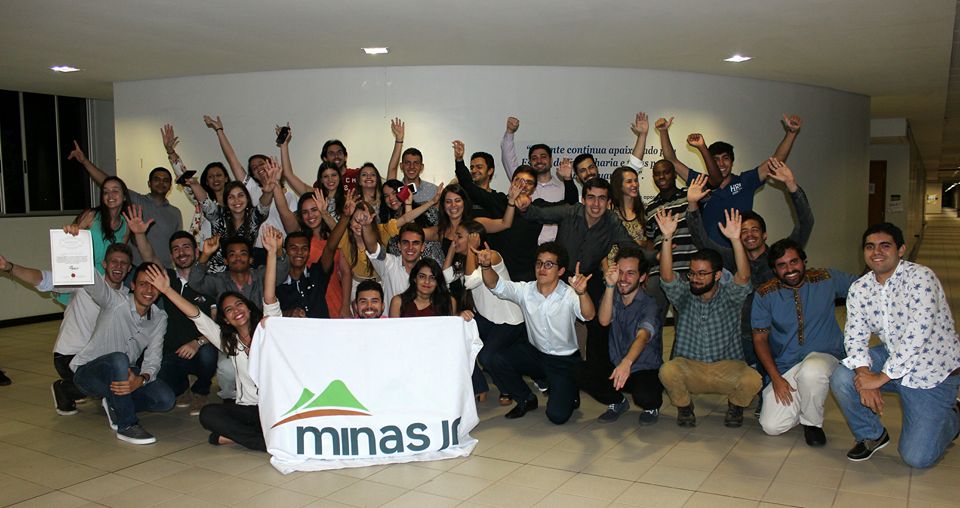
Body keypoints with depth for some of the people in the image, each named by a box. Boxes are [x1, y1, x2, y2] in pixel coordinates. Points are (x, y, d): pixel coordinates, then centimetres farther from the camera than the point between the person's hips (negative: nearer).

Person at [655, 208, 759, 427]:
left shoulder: (729, 296, -2)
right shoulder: (684, 296, 2)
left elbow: (743, 277, -22)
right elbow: (667, 277, -16)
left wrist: (735, 239, -36)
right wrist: (667, 238, -29)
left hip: (727, 367, 0)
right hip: (689, 367, 0)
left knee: (752, 380, -31)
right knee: (667, 371, -32)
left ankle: (735, 405, 6)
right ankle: (684, 406, 1)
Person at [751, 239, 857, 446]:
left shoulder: (827, 279, -2)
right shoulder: (765, 294, -3)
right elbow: (760, 338, -1)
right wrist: (776, 378, -10)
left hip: (823, 356, -1)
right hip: (785, 367, 1)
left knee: (811, 372, -39)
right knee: (772, 426, -15)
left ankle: (812, 422, -7)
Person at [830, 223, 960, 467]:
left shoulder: (920, 277, -22)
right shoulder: (858, 289, -4)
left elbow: (916, 335, -30)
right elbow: (855, 337, -7)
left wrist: (880, 378, -27)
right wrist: (864, 376, -26)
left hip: (933, 371, -5)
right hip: (893, 358, 5)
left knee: (917, 457, -7)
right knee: (841, 379, -20)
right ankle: (871, 435, 7)